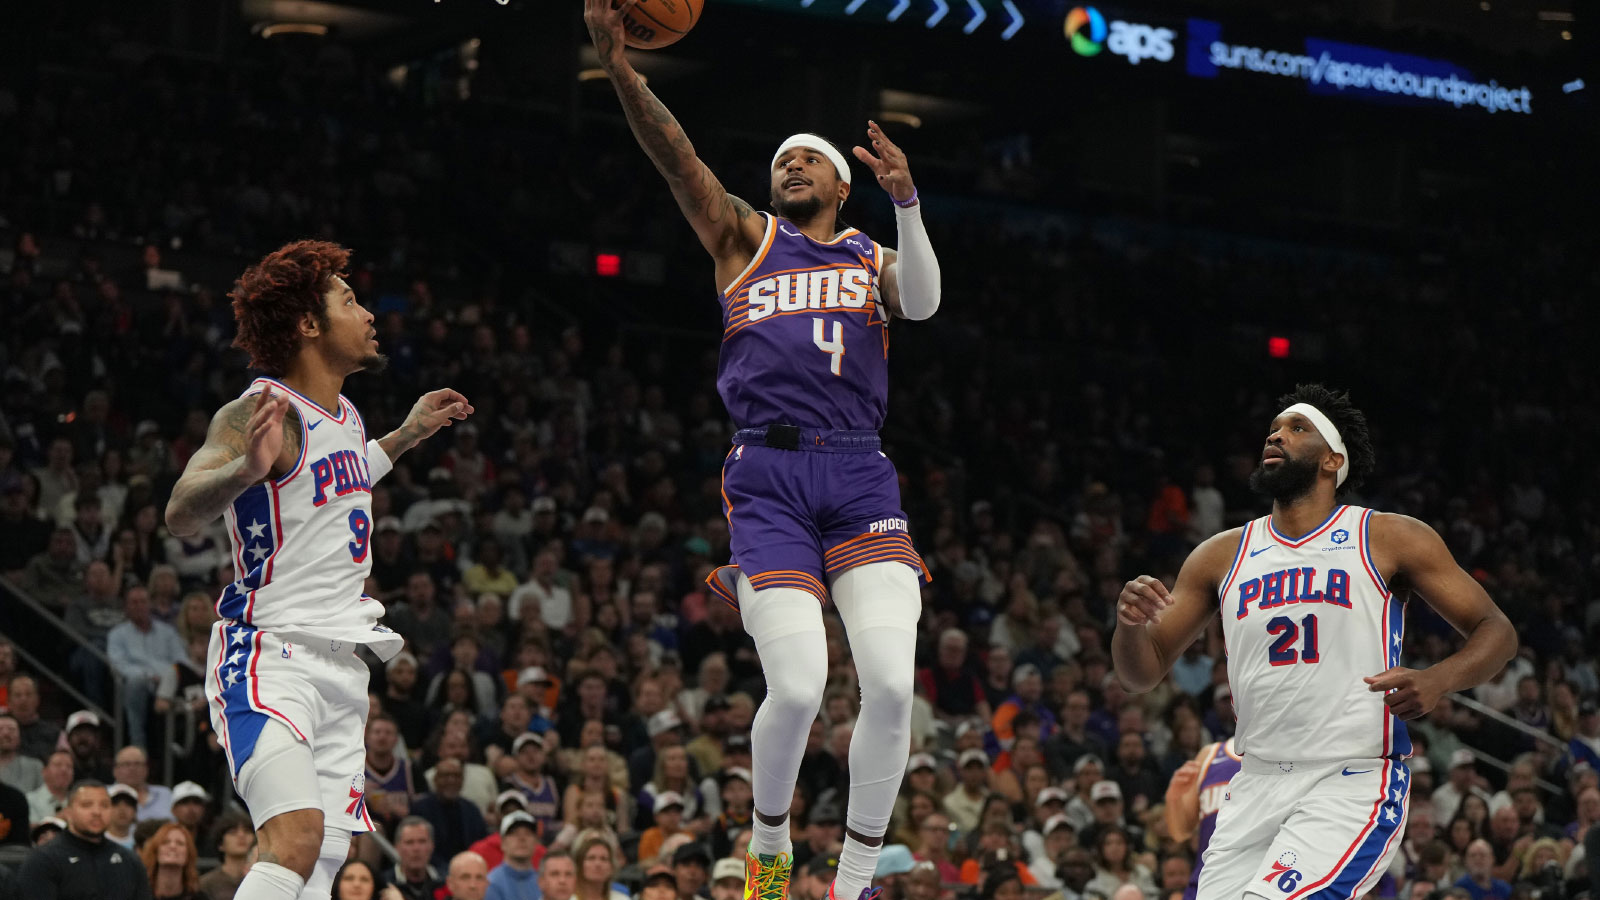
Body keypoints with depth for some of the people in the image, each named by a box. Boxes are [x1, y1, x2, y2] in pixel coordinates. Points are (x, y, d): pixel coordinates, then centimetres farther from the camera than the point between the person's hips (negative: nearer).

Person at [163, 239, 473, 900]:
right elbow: (182, 515, -26)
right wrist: (248, 467, -45)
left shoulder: (345, 416, 14)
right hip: (269, 658, -9)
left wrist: (407, 435, 34)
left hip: (340, 666, 9)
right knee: (295, 843, -29)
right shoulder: (264, 411, -13)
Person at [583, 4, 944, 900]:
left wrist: (907, 203, -16)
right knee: (799, 687, -16)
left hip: (861, 478, 2)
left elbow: (922, 301, -1)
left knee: (892, 685, -13)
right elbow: (675, 155, 4)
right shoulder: (745, 238, 18)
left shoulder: (873, 261, 21)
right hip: (768, 477, -2)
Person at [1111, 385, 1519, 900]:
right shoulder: (1222, 556, 12)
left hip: (1354, 784, -5)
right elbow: (1142, 674, 14)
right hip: (1257, 784, 5)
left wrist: (1437, 680, -20)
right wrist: (1131, 623, -10)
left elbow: (1496, 631, 2)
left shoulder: (1390, 540, 1)